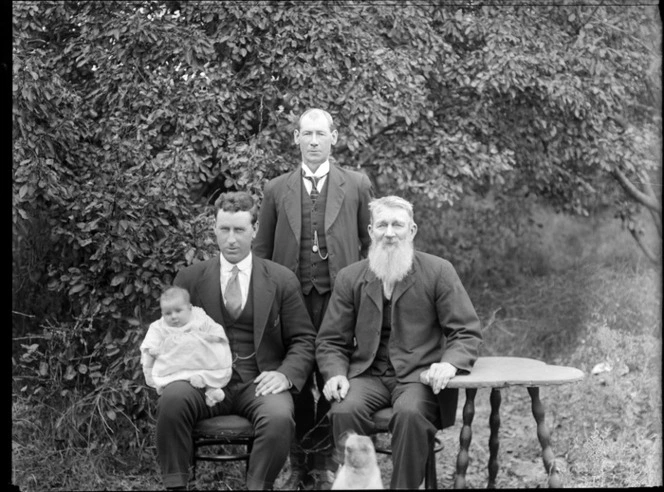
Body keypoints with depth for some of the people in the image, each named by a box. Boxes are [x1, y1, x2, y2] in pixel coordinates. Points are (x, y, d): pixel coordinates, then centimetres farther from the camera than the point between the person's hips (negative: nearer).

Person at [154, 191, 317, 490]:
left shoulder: (282, 280, 8)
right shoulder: (189, 279, 10)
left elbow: (303, 340, 8)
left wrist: (286, 374, -11)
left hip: (259, 384, -1)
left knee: (279, 416, -33)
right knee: (172, 399, -31)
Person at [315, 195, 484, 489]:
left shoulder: (439, 272, 3)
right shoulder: (350, 278, 9)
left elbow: (467, 333, 1)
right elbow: (331, 341, 11)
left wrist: (450, 363, -20)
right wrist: (335, 374, -10)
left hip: (419, 376, -2)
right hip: (368, 375, 2)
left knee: (410, 413, -34)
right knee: (344, 410, -29)